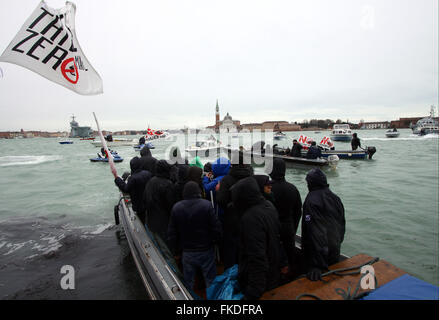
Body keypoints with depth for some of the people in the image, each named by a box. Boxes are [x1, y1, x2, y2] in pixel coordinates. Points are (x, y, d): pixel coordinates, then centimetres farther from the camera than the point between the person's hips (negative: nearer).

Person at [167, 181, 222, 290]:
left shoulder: (176, 208, -5)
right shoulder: (206, 205, -17)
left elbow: (172, 233, 1)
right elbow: (216, 228, -14)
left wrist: (175, 250, 13)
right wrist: (215, 241, 5)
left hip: (187, 252, 3)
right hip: (206, 251, -3)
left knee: (188, 282, 19)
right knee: (210, 281, 14)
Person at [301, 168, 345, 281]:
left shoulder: (311, 201, -23)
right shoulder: (335, 198, 2)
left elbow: (314, 231, -29)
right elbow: (342, 224, 11)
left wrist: (316, 265, -28)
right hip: (335, 250, 7)